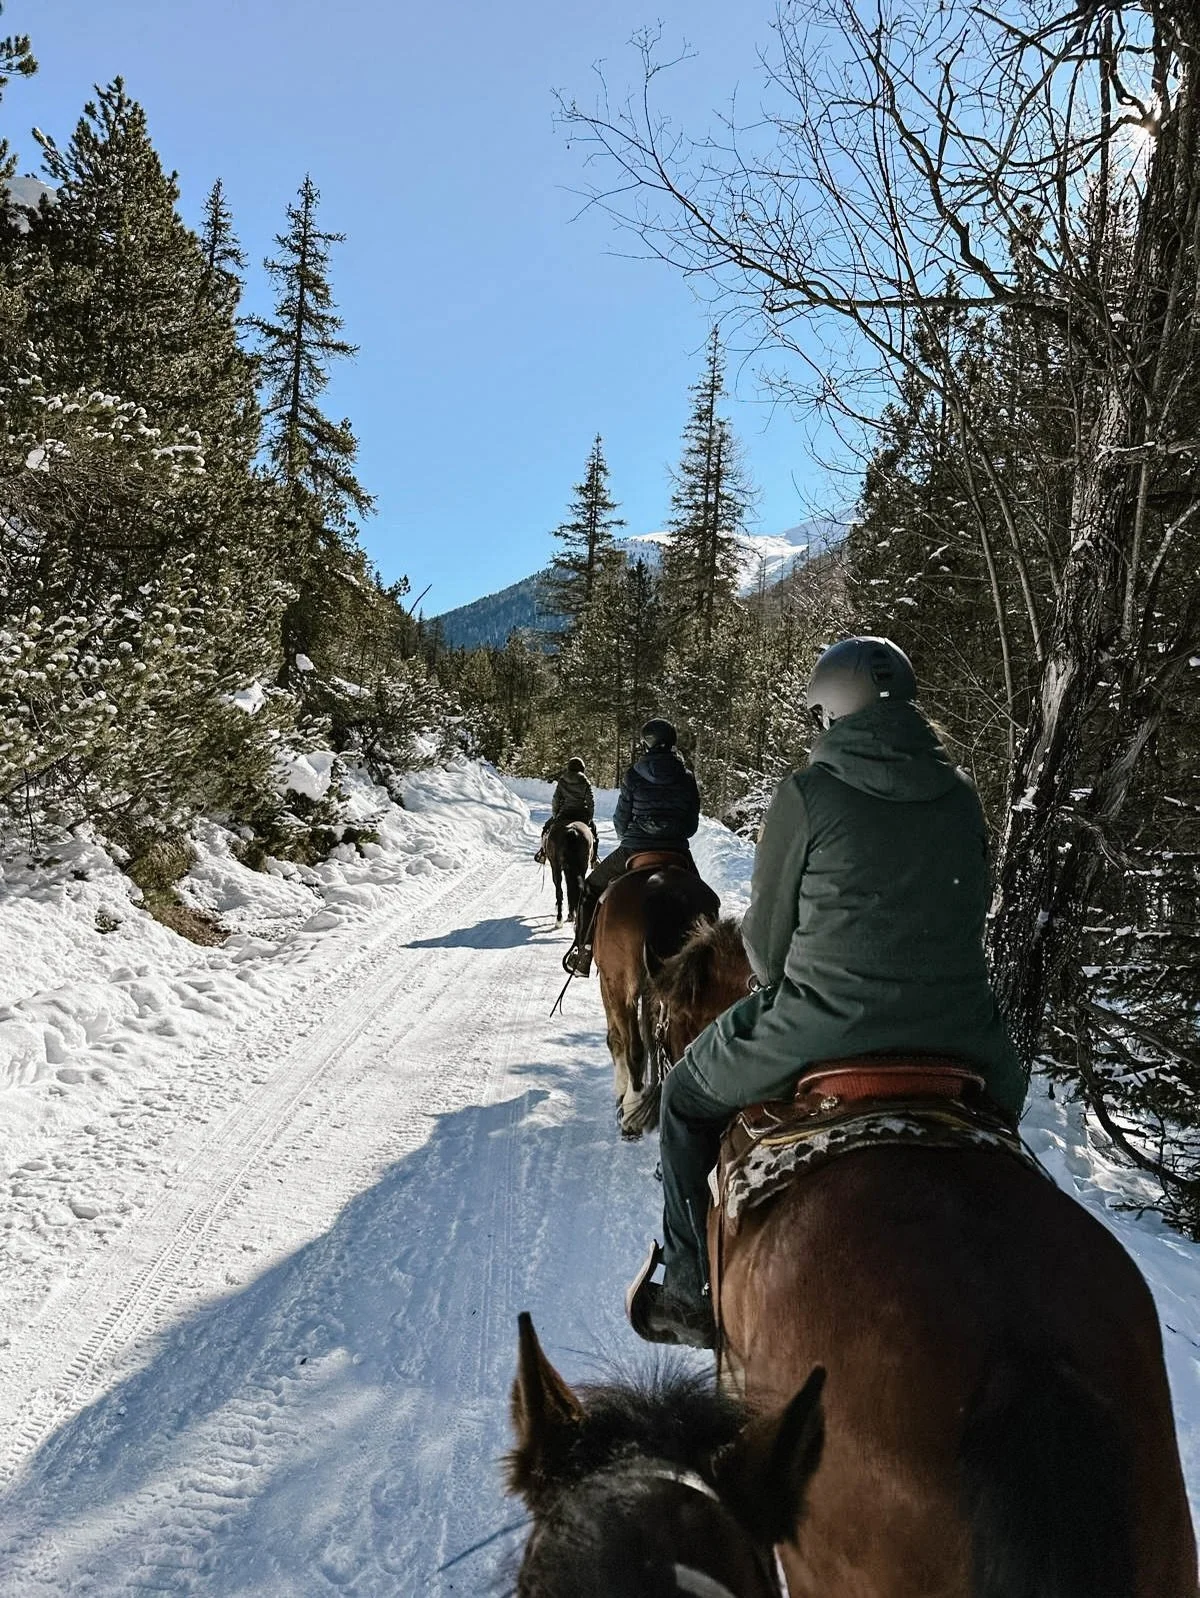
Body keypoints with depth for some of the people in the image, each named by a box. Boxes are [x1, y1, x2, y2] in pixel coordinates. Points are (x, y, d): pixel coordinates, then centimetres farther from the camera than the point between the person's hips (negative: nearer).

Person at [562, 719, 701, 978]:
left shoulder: (633, 776, -5)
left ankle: (582, 954, 15)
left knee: (592, 889, 18)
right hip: (677, 853, 2)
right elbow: (692, 825, 8)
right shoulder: (687, 779, 2)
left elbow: (621, 820, 1)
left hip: (634, 851, -2)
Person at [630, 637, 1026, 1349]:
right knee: (1006, 1082, 39)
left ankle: (693, 1293, 27)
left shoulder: (808, 793, -11)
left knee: (688, 1096, 21)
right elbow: (972, 918, 12)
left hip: (822, 1032, -4)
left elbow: (765, 938, -4)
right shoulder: (963, 794, 3)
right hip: (957, 1034, 5)